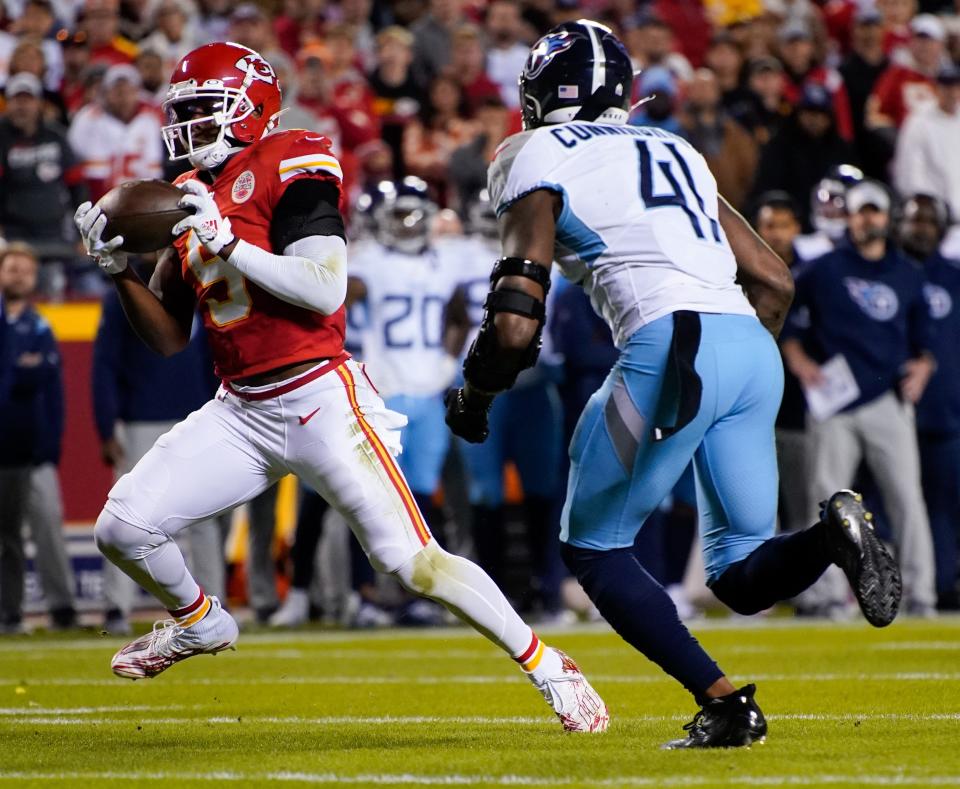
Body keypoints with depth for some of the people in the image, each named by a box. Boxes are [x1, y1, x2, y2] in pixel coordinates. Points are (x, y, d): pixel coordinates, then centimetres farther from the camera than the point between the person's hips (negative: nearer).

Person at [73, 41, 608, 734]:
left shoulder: (290, 169, -9)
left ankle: (549, 668, 2)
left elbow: (326, 290, -21)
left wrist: (226, 240, -23)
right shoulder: (188, 198, 14)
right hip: (240, 412, 7)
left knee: (411, 560, -12)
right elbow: (169, 338, 16)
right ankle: (199, 624, 27)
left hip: (319, 398, -7)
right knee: (122, 527, -3)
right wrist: (122, 268, 1)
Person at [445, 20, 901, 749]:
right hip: (755, 349, 7)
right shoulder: (673, 152, 27)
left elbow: (516, 324, -1)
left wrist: (473, 395, 16)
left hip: (673, 345, -6)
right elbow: (775, 280, 24)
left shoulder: (540, 161, 6)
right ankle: (833, 533, -20)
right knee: (741, 575, 12)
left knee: (593, 549, 10)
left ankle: (724, 702, -3)